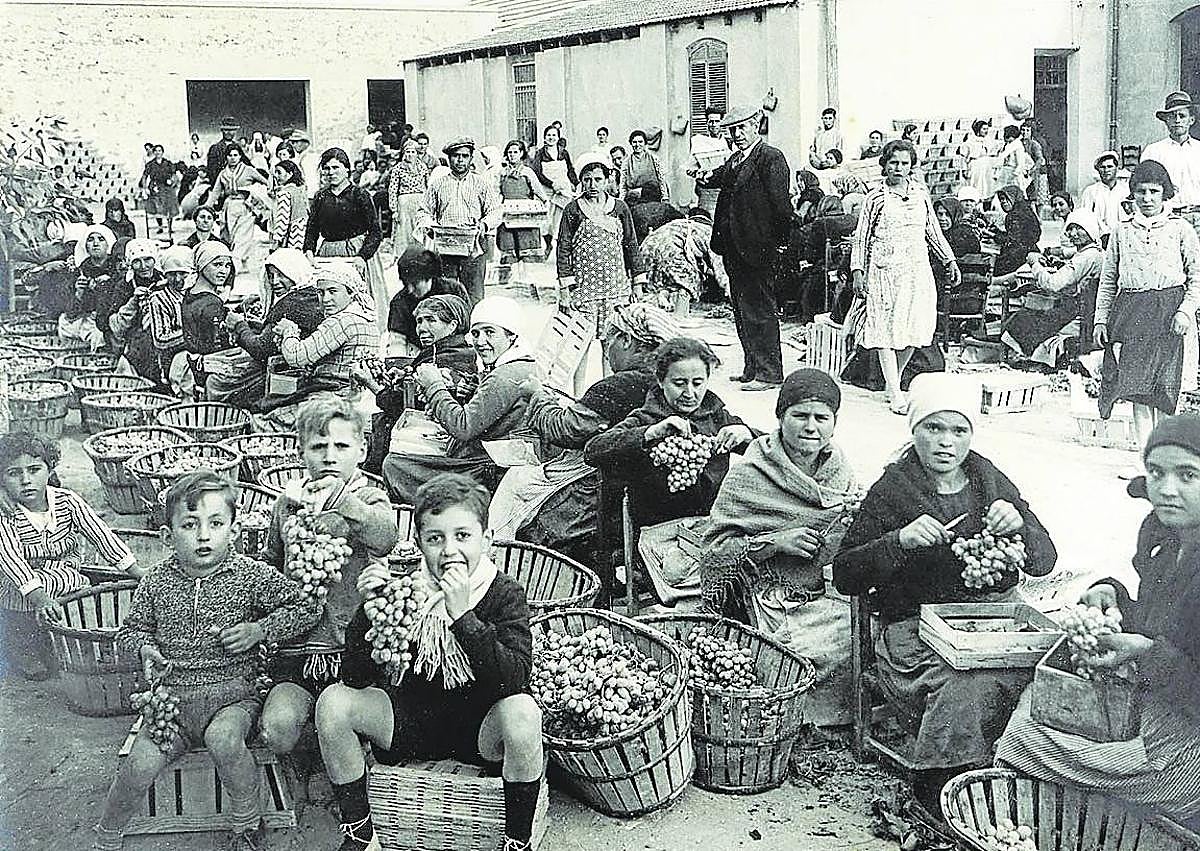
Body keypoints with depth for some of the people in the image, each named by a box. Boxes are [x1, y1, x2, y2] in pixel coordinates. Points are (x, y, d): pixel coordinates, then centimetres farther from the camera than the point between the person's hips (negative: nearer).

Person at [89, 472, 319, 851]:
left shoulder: (251, 575, -4)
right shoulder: (157, 581, 3)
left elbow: (304, 609, 3)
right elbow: (130, 629, 16)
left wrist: (259, 629, -10)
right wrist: (144, 648, -7)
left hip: (232, 694, -2)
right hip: (172, 696, 3)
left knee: (222, 738, -35)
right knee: (139, 765, -18)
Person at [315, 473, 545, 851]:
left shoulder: (505, 595, -12)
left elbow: (516, 678, -28)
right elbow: (354, 677, -10)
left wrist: (462, 616, -34)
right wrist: (369, 608, -25)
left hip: (481, 727, -3)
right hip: (413, 718, 3)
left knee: (522, 713, -35)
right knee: (333, 702, -17)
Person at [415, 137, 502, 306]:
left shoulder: (483, 184, 12)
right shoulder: (437, 184, 15)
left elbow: (496, 212, 7)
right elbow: (423, 211, 16)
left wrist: (484, 224, -14)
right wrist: (427, 225, -7)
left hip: (474, 248, -1)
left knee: (474, 296, -6)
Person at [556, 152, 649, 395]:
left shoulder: (619, 208, 8)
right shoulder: (573, 210, 2)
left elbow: (631, 246, 11)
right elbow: (563, 250, 1)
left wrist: (637, 283, 7)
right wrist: (565, 289, -5)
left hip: (616, 287, 2)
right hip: (583, 286, -2)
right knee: (582, 343, -4)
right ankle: (578, 397, 4)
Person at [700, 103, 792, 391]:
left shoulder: (771, 158, -10)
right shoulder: (735, 159, 17)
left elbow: (780, 202, -13)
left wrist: (780, 240, -14)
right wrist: (707, 177, -7)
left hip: (756, 248, -9)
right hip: (734, 248, 9)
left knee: (759, 310, -3)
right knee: (741, 310, 13)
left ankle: (769, 372, 4)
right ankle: (752, 367, 22)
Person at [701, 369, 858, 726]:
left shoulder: (840, 470, 10)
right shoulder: (749, 476, -5)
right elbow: (714, 548, -7)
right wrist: (775, 541, -18)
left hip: (835, 595, 6)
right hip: (779, 605, -6)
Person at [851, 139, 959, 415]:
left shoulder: (921, 192, 10)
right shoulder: (876, 198, -1)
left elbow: (933, 232, 17)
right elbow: (861, 238, 2)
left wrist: (950, 262, 13)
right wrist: (858, 271, -6)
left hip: (918, 270, 4)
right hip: (885, 270, -4)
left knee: (914, 328, 1)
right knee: (887, 328, -7)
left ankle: (893, 381, 19)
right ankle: (895, 394, -7)